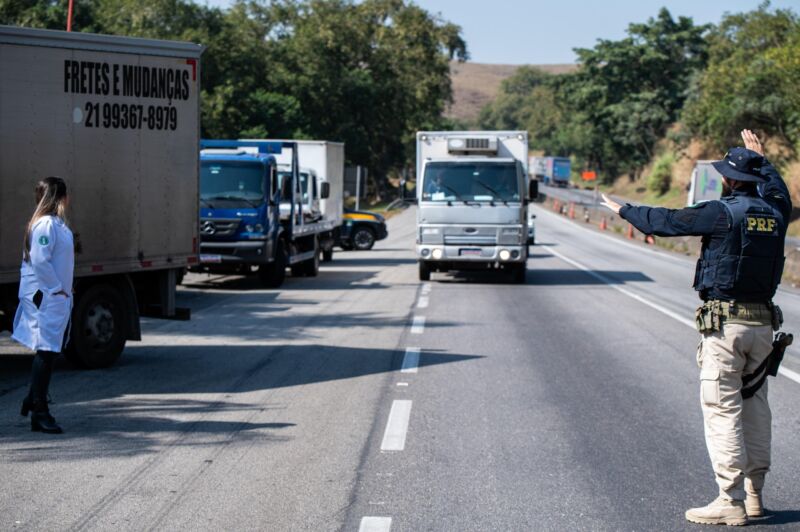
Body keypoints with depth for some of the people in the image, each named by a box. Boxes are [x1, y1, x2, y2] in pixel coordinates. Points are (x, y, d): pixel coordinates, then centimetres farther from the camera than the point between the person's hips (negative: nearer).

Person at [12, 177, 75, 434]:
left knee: (50, 350, 18)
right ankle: (39, 413, -3)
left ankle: (33, 401, 31)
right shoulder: (45, 225, -18)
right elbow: (40, 261, -24)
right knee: (46, 352, -7)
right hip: (46, 297, -10)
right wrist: (57, 288, -18)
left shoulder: (57, 224, 14)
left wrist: (64, 289, 13)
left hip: (57, 297, 10)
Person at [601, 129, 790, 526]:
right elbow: (779, 192, 33)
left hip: (725, 323, -7)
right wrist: (761, 159, 47)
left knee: (722, 410, -4)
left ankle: (731, 501, -6)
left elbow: (665, 222, -3)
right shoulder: (774, 213, 7)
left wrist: (625, 211, 14)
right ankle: (753, 494, 19)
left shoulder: (722, 213, -11)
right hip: (763, 322, 7)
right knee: (755, 406, 13)